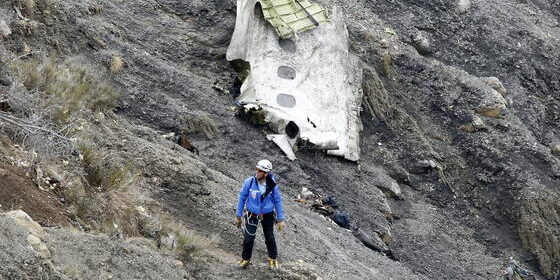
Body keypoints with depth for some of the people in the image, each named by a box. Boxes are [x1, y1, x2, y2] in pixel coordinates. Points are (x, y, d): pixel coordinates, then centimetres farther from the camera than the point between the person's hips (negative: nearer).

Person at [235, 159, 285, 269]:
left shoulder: (272, 185, -17)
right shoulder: (249, 182, -19)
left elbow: (277, 201, -4)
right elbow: (242, 198, -7)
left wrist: (280, 219, 0)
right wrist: (238, 216, -2)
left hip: (268, 215, 1)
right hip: (252, 215, -1)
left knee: (270, 238, 16)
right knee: (248, 238, 1)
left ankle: (273, 259, 38)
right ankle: (245, 258, 26)